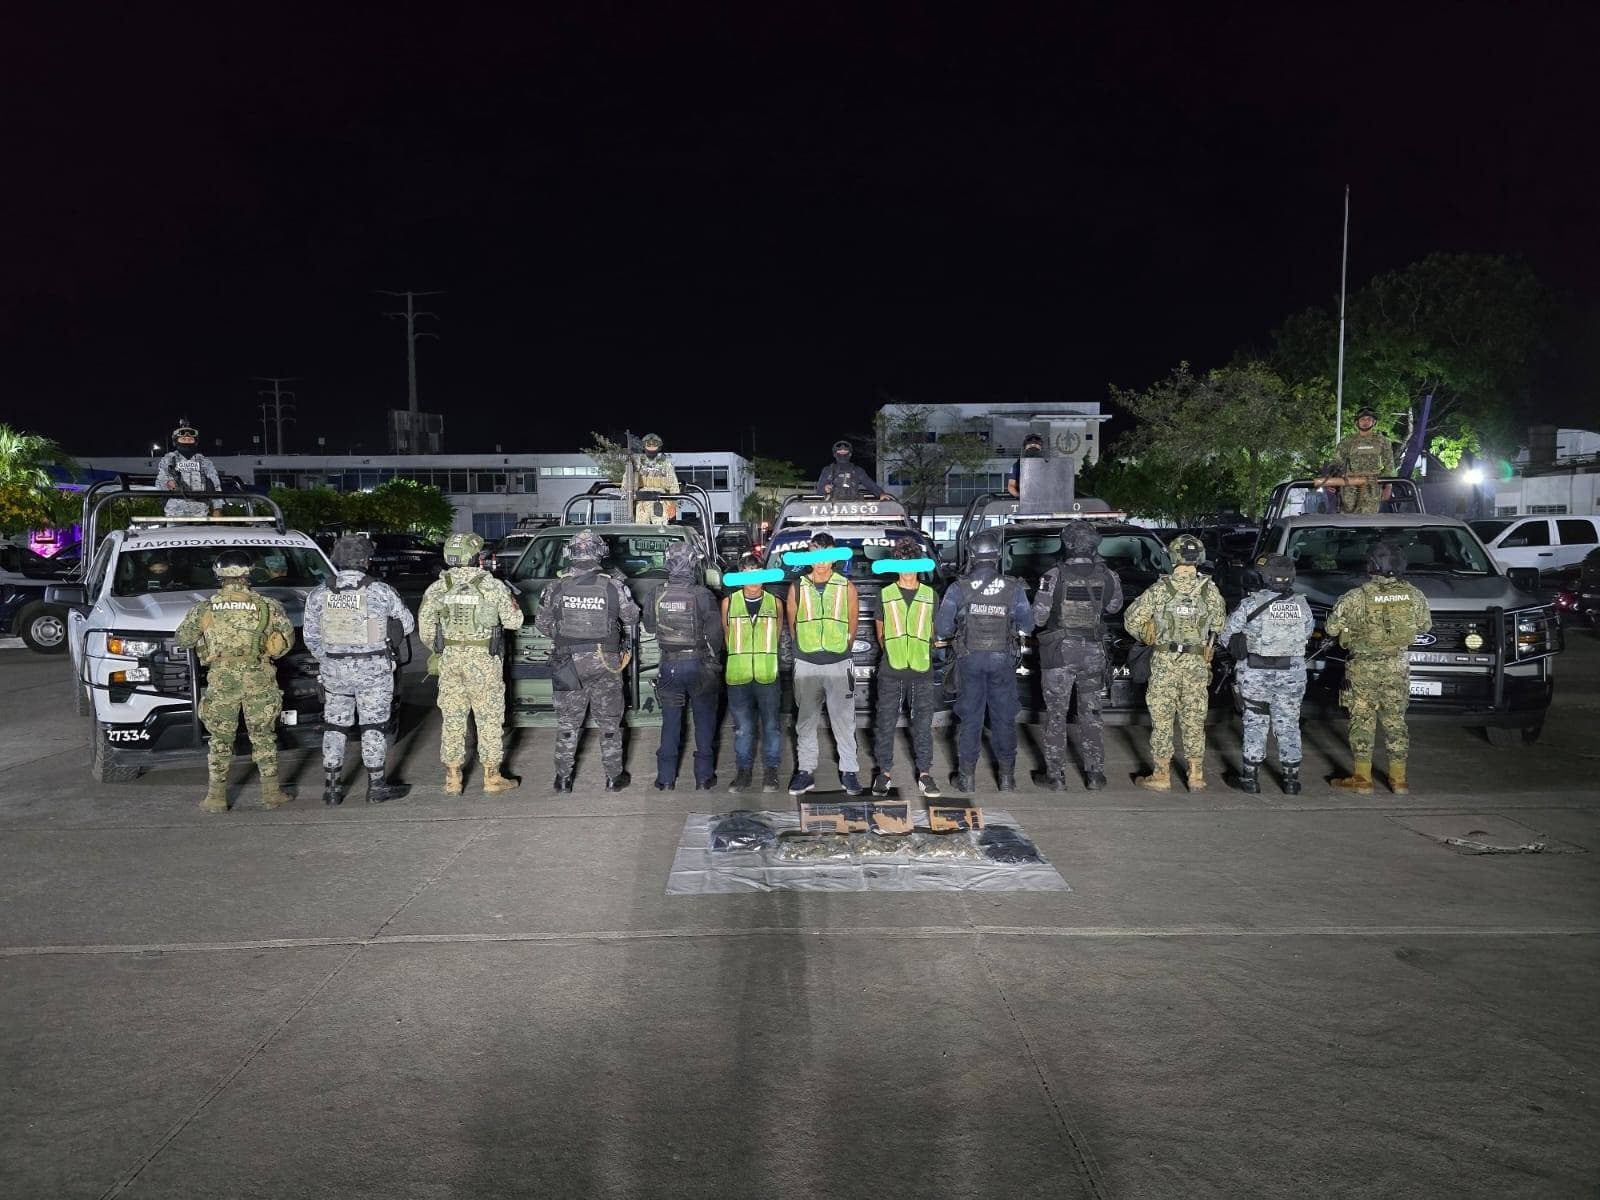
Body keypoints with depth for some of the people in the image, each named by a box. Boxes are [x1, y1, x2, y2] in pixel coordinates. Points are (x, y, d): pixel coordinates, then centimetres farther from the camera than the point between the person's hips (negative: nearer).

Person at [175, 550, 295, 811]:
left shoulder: (204, 608, 0)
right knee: (263, 737, 10)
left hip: (221, 680, 0)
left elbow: (183, 640, 10)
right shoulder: (268, 606, 0)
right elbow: (288, 638, 5)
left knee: (220, 739, 10)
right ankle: (271, 793, 13)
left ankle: (217, 797, 12)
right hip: (259, 679, 0)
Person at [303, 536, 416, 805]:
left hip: (334, 671, 3)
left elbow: (310, 636, 6)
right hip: (373, 670, -3)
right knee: (373, 728, 5)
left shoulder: (318, 595, 0)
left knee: (334, 727, 12)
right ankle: (377, 787, 9)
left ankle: (331, 788, 16)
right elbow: (407, 623, 3)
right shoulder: (381, 592, -8)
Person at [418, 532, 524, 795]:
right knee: (490, 719, 8)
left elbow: (425, 627, 2)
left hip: (450, 658, 3)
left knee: (452, 719, 12)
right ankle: (492, 777, 13)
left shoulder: (437, 588, -1)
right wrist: (510, 600, 16)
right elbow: (514, 621, -2)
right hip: (484, 662, -3)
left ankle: (453, 779, 16)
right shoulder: (493, 586, -8)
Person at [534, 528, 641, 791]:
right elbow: (632, 618, 4)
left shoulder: (556, 588, -5)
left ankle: (563, 779, 18)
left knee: (567, 723, 13)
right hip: (605, 663, -1)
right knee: (609, 723, 12)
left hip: (568, 664, 1)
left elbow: (541, 625, 5)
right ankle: (614, 777, 18)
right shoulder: (614, 586, -9)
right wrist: (627, 644, 23)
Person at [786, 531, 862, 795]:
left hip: (839, 664, -1)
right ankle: (806, 771, 16)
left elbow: (852, 626, 8)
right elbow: (792, 625, 10)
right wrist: (806, 648, 9)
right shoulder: (797, 587, 3)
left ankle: (848, 771, 11)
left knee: (844, 721, 2)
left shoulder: (846, 587, 1)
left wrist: (839, 648, 8)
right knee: (805, 721, 8)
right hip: (806, 664, 1)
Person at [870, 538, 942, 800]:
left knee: (923, 724, 4)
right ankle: (885, 772, 14)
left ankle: (925, 773, 13)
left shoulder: (930, 596, 8)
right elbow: (881, 633, 11)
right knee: (885, 724, 3)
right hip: (891, 671, 0)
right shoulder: (885, 595, 6)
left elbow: (933, 632, 14)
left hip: (922, 670, 1)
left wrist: (920, 652, 7)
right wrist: (893, 651, 5)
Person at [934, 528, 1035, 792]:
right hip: (1003, 660, 1)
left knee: (970, 718, 9)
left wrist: (948, 636, 13)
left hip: (970, 660, 0)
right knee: (1004, 718, 11)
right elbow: (1027, 626, 2)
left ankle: (967, 776, 14)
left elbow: (941, 628, -9)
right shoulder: (1014, 588, -6)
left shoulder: (958, 588, -9)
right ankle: (1007, 777, 17)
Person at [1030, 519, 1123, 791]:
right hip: (1093, 653, 3)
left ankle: (1055, 776, 9)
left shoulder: (1054, 576, -14)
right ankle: (1095, 774, 17)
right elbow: (1114, 607, 14)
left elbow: (1038, 617, -12)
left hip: (1060, 652, -3)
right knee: (1091, 714, 14)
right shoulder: (1106, 576, -4)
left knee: (1056, 715, 6)